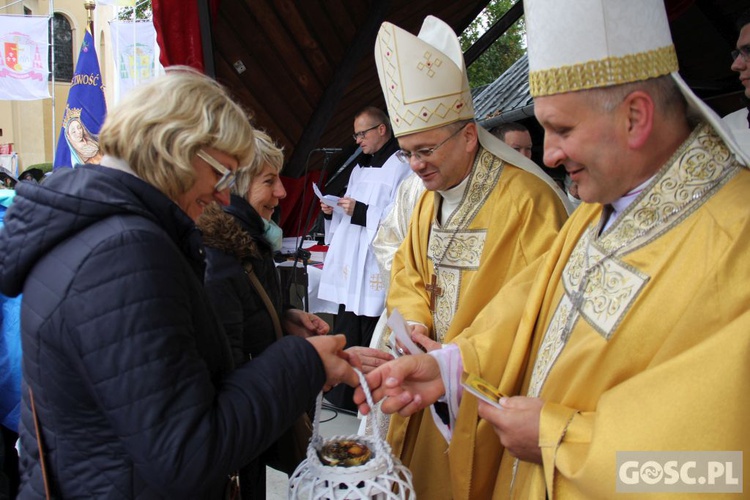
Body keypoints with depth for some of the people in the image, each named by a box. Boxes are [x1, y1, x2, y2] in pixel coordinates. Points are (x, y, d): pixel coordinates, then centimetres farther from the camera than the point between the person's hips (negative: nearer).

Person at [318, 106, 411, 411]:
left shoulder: (400, 168, -10)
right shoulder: (361, 168, 19)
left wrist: (361, 211, -19)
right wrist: (335, 210, 6)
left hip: (376, 268, -9)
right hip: (351, 265, 9)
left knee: (369, 343, -3)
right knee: (346, 332, 13)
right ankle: (343, 397, 25)